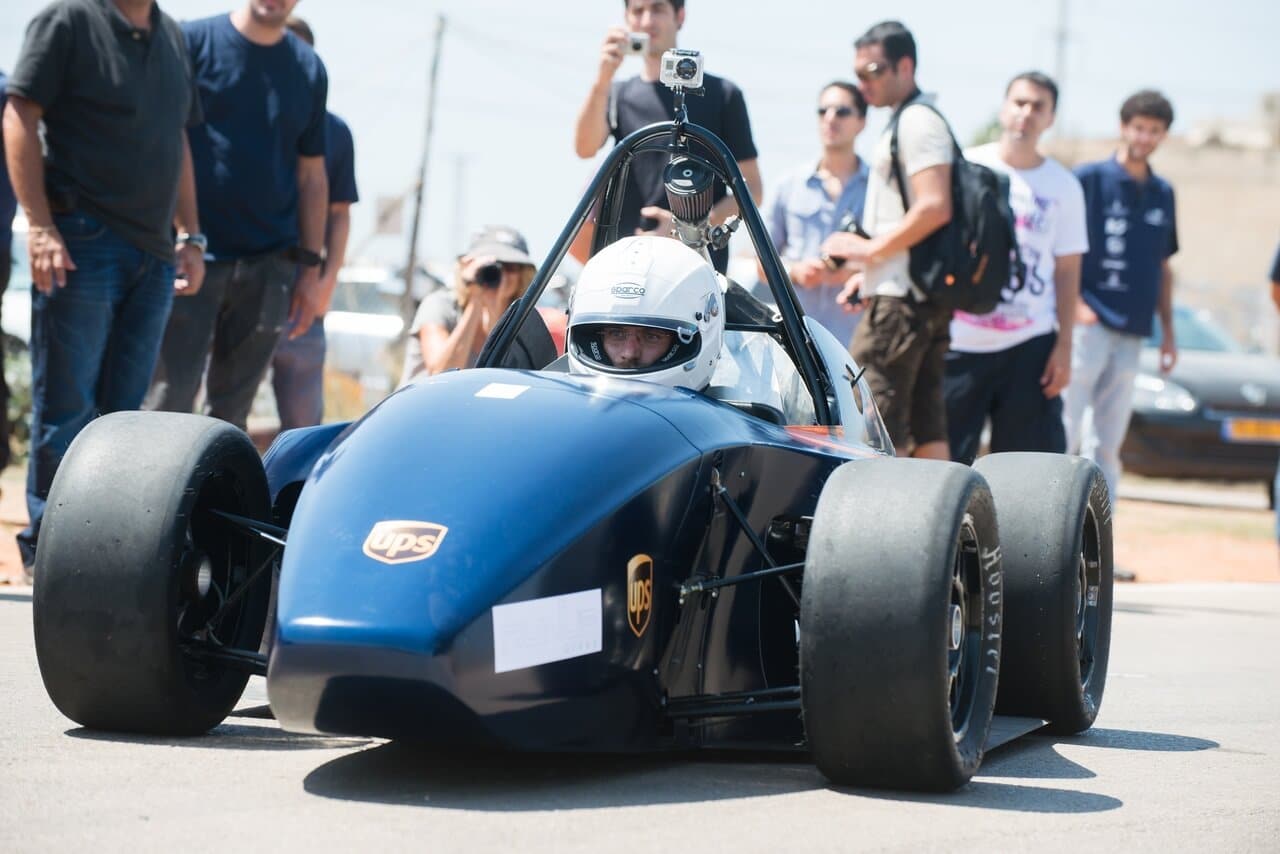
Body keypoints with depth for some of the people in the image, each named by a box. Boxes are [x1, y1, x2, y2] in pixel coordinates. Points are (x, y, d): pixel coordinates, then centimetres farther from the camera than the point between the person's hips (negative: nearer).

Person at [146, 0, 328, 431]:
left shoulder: (309, 69, 10)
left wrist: (311, 268, 10)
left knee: (232, 408, 7)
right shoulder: (193, 42, -2)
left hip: (269, 263, 4)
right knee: (171, 400, -7)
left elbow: (312, 176, 14)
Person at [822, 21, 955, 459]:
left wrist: (868, 248, -14)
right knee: (926, 428, 9)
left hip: (901, 301, -10)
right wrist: (870, 274, 18)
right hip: (920, 297, 10)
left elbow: (935, 208, -22)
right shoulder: (908, 121, 20)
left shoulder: (917, 121, -11)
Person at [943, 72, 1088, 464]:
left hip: (1029, 345, 1)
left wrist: (1064, 346, 1)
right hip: (960, 343, -1)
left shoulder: (1063, 186, 8)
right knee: (945, 460, 0)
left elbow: (1068, 271, 8)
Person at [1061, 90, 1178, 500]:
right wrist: (1073, 303, -16)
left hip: (1132, 332, 6)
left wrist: (1168, 330, 16)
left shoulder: (1163, 194, 15)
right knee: (1064, 432, -10)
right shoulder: (1089, 179, -3)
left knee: (1107, 442, 8)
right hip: (1088, 323, -6)